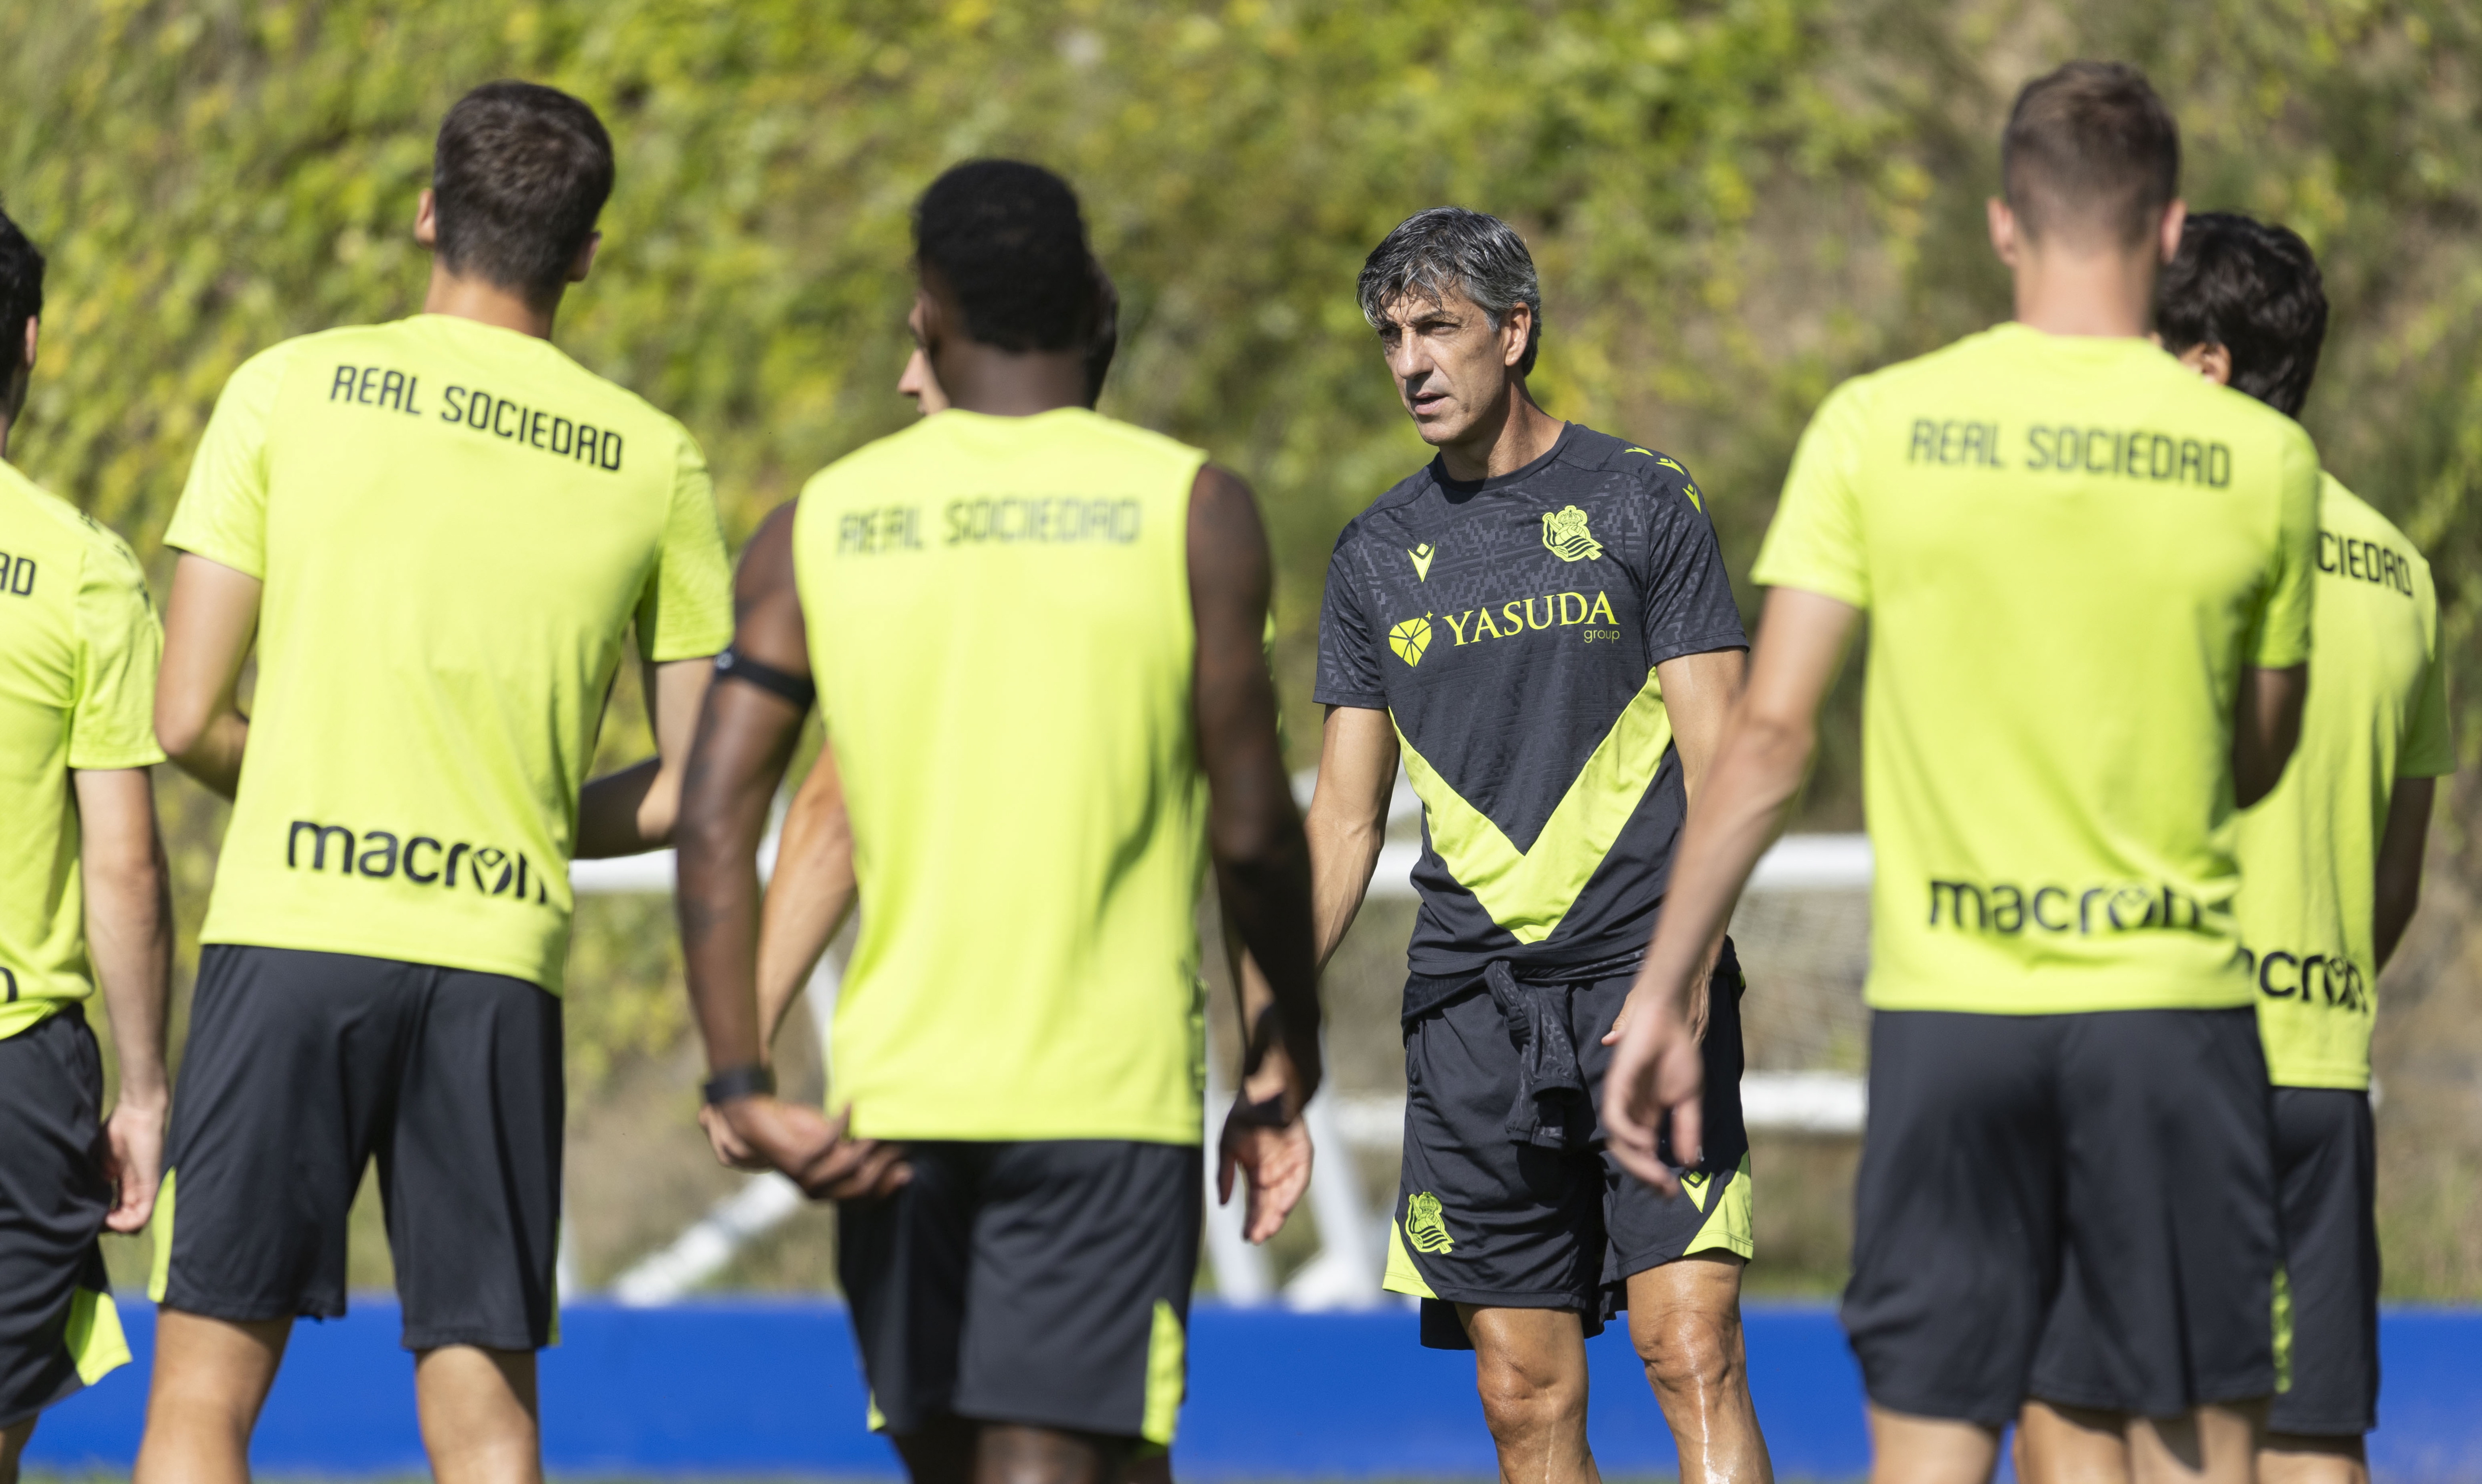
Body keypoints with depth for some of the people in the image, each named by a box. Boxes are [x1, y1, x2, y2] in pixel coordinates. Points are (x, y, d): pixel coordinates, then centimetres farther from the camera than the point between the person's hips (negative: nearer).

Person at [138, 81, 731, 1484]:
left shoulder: (289, 390, 3)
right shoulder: (656, 461, 7)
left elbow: (189, 722, 1)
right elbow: (694, 788, 8)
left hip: (291, 937, -2)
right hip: (505, 959, 2)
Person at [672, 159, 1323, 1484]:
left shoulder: (817, 529, 6)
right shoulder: (1191, 510, -1)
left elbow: (715, 820, -2)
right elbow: (1250, 829, -1)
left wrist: (743, 1089, -4)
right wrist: (1292, 1026, 16)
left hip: (893, 1089, 3)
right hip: (1108, 1094, -3)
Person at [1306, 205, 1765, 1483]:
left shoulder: (1642, 504, 2)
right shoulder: (1376, 554, 14)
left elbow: (1717, 763, -1)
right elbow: (1345, 816, 17)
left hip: (1642, 987, -4)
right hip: (1469, 1006, 4)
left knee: (1690, 1352, -15)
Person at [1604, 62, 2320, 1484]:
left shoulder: (1878, 426, -2)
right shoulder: (2261, 458, -2)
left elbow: (1772, 736, -4)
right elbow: (2259, 764, 9)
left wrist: (1661, 997, 1)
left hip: (1944, 1006, 1)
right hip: (2172, 1004, -1)